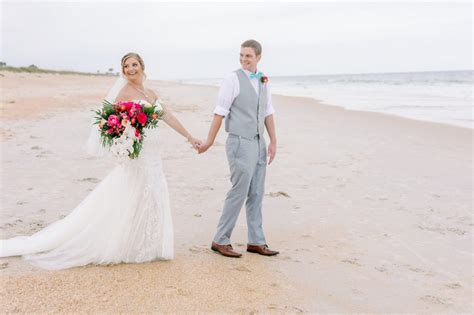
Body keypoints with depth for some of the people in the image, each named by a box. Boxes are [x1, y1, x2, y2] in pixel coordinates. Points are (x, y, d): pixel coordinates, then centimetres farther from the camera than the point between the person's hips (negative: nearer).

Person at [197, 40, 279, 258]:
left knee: (256, 195, 10)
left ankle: (256, 242, 19)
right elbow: (220, 112, -10)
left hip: (259, 144, 7)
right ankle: (220, 240, 6)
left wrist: (273, 142, 10)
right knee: (239, 193, -6)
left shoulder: (262, 81, 11)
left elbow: (268, 113, 14)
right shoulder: (233, 79, -8)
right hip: (240, 143, -7)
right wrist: (209, 142, -9)